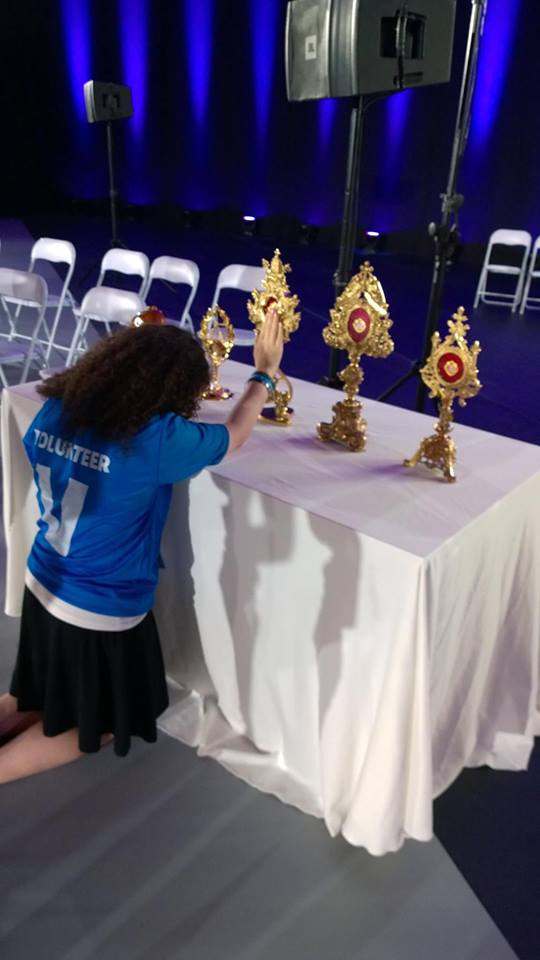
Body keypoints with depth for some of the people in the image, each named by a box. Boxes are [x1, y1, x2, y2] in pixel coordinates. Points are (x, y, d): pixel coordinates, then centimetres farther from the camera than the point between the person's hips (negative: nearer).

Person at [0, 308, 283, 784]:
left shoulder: (54, 410, -9)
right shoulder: (155, 439, -27)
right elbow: (233, 435, -9)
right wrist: (264, 373, 8)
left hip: (42, 584, 7)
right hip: (103, 609, -6)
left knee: (45, 703, 31)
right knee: (92, 725, 21)